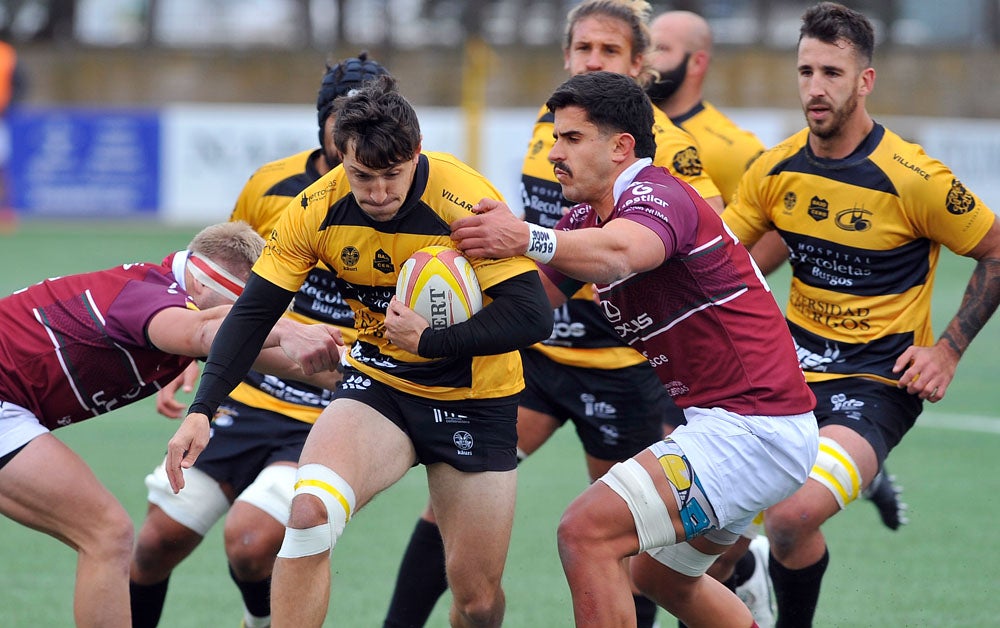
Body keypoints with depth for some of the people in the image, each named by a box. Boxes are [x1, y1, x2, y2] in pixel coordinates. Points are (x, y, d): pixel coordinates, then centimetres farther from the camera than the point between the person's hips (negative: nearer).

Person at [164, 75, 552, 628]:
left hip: (475, 398, -2)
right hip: (377, 382, 2)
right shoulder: (317, 209, -15)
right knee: (309, 510, -28)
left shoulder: (466, 201, -24)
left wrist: (431, 340, -30)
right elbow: (253, 311, -8)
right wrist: (201, 410, -19)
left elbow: (532, 315, -26)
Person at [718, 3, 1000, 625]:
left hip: (879, 381, -6)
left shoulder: (913, 179, -15)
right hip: (793, 364, 6)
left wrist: (948, 350, -8)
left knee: (792, 517, -27)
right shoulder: (775, 170, 0)